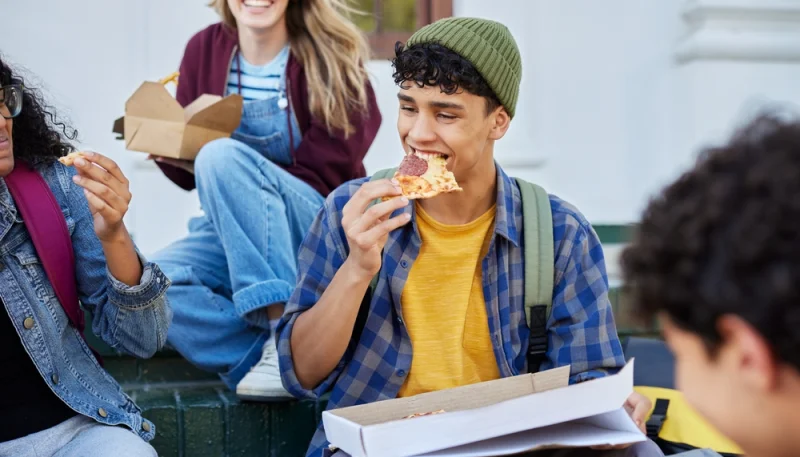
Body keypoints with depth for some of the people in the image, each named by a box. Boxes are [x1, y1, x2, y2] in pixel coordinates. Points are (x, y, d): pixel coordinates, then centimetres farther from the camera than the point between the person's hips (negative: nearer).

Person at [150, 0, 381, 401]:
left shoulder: (330, 54, -6)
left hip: (321, 238, -3)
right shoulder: (204, 50, 5)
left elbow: (322, 175, -12)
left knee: (222, 155, -30)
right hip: (230, 239, 4)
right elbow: (190, 175, 11)